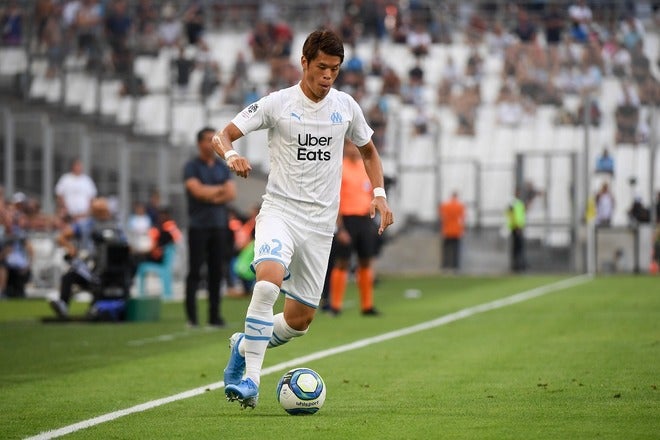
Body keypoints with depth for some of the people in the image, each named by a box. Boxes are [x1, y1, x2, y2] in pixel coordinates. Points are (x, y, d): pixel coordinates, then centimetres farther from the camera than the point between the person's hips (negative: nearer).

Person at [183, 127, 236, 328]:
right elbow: (197, 190, -15)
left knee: (217, 271, 3)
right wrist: (220, 189, -3)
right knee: (195, 271, -5)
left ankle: (215, 315, 6)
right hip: (198, 226, -4)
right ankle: (191, 317, -5)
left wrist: (210, 196, -11)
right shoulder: (192, 167, -1)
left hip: (219, 226, 4)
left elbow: (231, 193, 3)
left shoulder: (223, 167, 13)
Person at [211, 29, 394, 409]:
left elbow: (368, 151, 21)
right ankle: (250, 378, -26)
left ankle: (244, 346, 34)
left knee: (301, 318, 5)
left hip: (321, 221, 4)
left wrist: (380, 194, 7)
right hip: (280, 210, -4)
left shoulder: (346, 107, 6)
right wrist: (232, 154, -29)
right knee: (269, 280, -32)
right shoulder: (277, 104, -5)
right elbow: (222, 135, -6)